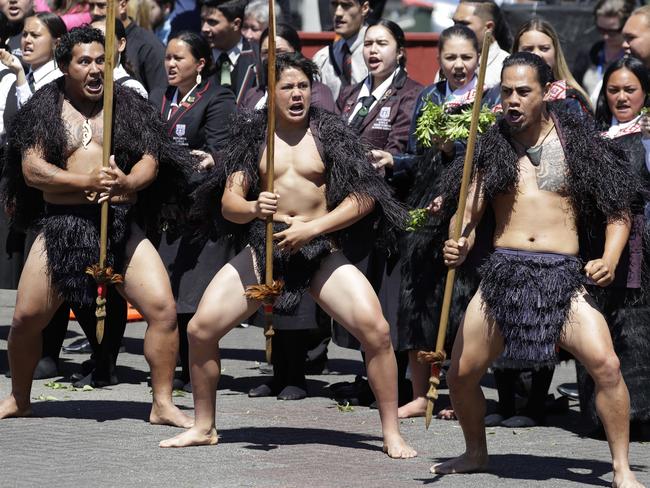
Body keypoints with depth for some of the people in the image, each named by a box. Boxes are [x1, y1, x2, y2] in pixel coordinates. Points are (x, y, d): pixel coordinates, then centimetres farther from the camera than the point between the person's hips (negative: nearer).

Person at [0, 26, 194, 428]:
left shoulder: (129, 106, 9)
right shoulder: (45, 109, 6)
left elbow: (150, 161, 2)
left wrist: (128, 183, -22)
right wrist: (88, 181, -18)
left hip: (123, 226, 0)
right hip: (61, 226, 0)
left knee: (163, 308, -14)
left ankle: (163, 403, -3)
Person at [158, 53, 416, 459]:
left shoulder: (329, 131, 1)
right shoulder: (254, 134, 6)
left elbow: (365, 197, -5)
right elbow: (229, 204, 3)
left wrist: (312, 228, -15)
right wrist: (253, 207, -21)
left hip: (320, 251, -2)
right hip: (264, 248, 2)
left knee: (376, 329, -22)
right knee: (201, 329, -9)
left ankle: (392, 434, -10)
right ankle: (204, 428, 13)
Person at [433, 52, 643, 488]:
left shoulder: (578, 142, 3)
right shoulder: (492, 146, 10)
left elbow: (618, 212, 6)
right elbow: (470, 214, 9)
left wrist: (609, 259, -11)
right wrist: (459, 246, -13)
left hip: (562, 274, -3)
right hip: (503, 272, 3)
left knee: (605, 364, -21)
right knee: (462, 373, 1)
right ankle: (476, 453, 28)